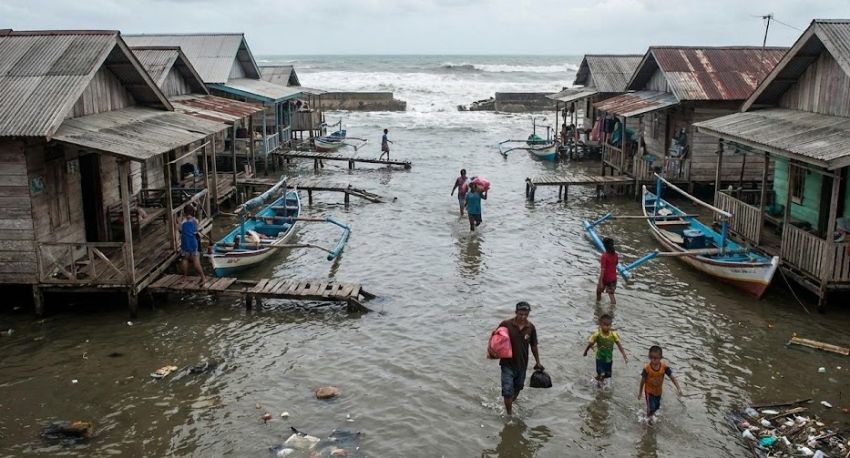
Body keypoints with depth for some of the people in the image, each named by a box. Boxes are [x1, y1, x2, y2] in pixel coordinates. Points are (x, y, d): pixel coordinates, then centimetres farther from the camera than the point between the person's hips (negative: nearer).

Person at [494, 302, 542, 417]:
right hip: (508, 363, -4)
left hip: (522, 364, 4)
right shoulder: (506, 324, -16)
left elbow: (533, 346, 6)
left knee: (518, 387, 22)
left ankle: (511, 404, 50)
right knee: (507, 391, -6)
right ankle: (509, 413, 11)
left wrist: (538, 362, 12)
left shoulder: (531, 328, -7)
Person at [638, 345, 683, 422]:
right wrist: (640, 392, -3)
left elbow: (672, 377, -17)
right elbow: (643, 380, -14)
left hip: (658, 391, 4)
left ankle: (651, 414, 55)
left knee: (657, 406, 22)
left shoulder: (664, 366, -22)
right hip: (649, 391, -4)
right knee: (651, 407, -3)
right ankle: (648, 416, 32)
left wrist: (678, 388, -28)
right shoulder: (647, 368, -28)